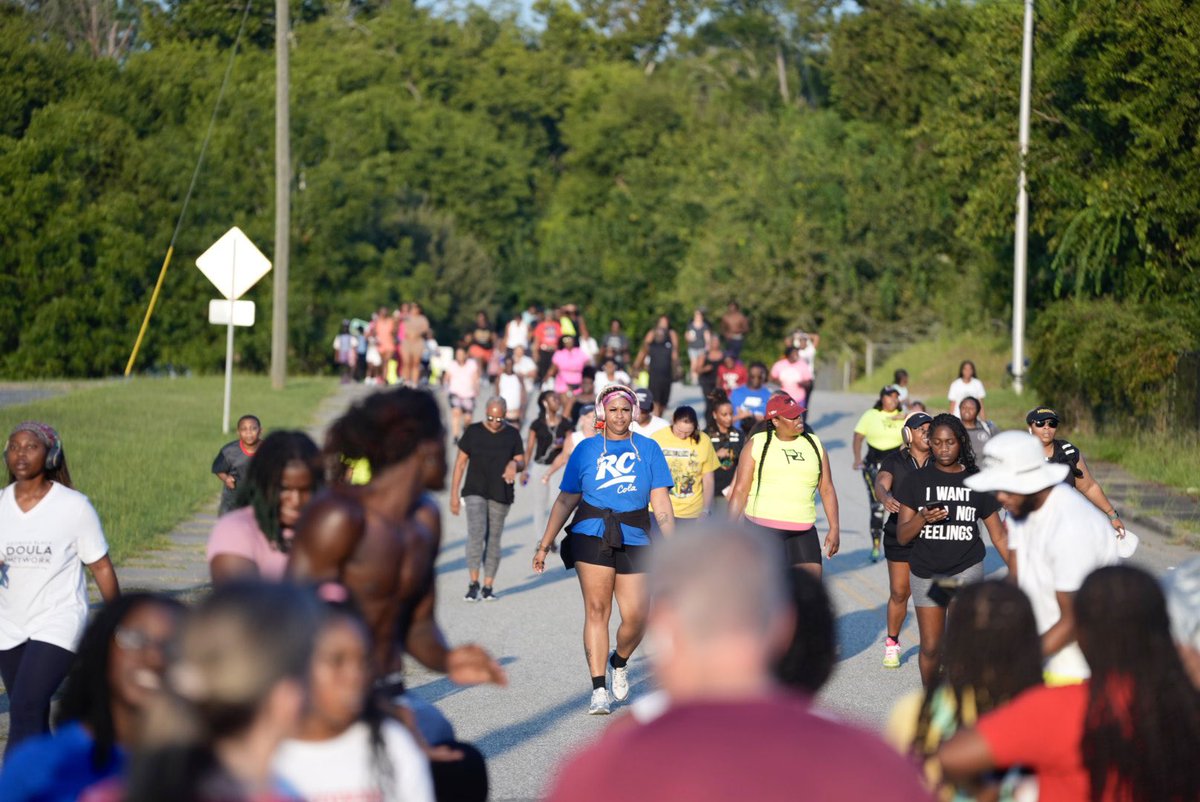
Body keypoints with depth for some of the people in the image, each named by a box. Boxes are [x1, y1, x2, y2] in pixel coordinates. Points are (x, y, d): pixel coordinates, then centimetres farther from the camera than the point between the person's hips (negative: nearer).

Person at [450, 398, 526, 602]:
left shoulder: (512, 435, 4)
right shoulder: (473, 432, 1)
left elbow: (521, 463, 7)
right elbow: (460, 463, 3)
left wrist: (514, 464, -18)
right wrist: (454, 494, 0)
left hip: (501, 495, 2)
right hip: (475, 492, -2)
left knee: (493, 540, 4)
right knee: (476, 533, -18)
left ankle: (488, 587, 11)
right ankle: (474, 584, -19)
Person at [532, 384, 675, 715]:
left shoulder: (648, 449, 10)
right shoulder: (586, 449, 9)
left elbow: (661, 502, 6)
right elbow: (565, 501, 12)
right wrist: (544, 546, 9)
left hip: (634, 539, 1)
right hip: (592, 535, -1)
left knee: (636, 616, -5)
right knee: (597, 610, -7)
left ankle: (619, 662, 27)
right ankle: (599, 690, -4)